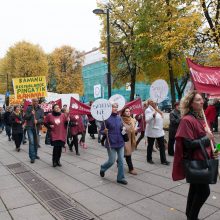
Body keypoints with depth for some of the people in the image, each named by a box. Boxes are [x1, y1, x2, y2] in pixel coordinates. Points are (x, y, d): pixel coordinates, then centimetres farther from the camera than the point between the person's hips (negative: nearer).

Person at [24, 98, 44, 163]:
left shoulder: (41, 110, 5)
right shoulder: (28, 108, 1)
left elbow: (42, 119, -1)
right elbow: (25, 117, -2)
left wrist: (37, 121, -20)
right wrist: (31, 114, -18)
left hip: (37, 127, 3)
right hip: (29, 127, -3)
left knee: (36, 142, 13)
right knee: (31, 142, -10)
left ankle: (35, 154, 31)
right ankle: (32, 157, -6)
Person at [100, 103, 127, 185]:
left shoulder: (119, 118, 6)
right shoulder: (106, 118, -10)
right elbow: (101, 131, -5)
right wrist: (104, 131, -26)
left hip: (120, 143, 5)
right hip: (111, 143, -5)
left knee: (121, 161, 7)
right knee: (111, 161, 3)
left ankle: (120, 178, 20)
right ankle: (102, 168, 34)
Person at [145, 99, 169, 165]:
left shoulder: (157, 109, 12)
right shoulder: (148, 110, -12)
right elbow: (147, 120, -25)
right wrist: (153, 115, -36)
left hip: (160, 131, 7)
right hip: (152, 131, -7)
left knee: (162, 146, 6)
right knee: (150, 146, 8)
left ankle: (163, 160, 12)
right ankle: (149, 159, 21)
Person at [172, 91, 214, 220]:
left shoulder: (200, 117, 9)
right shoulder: (187, 120, -21)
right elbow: (189, 144, -24)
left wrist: (211, 151, 4)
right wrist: (207, 139, -17)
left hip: (201, 160, 9)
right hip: (194, 161, -9)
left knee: (195, 187, 19)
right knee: (204, 191, -2)